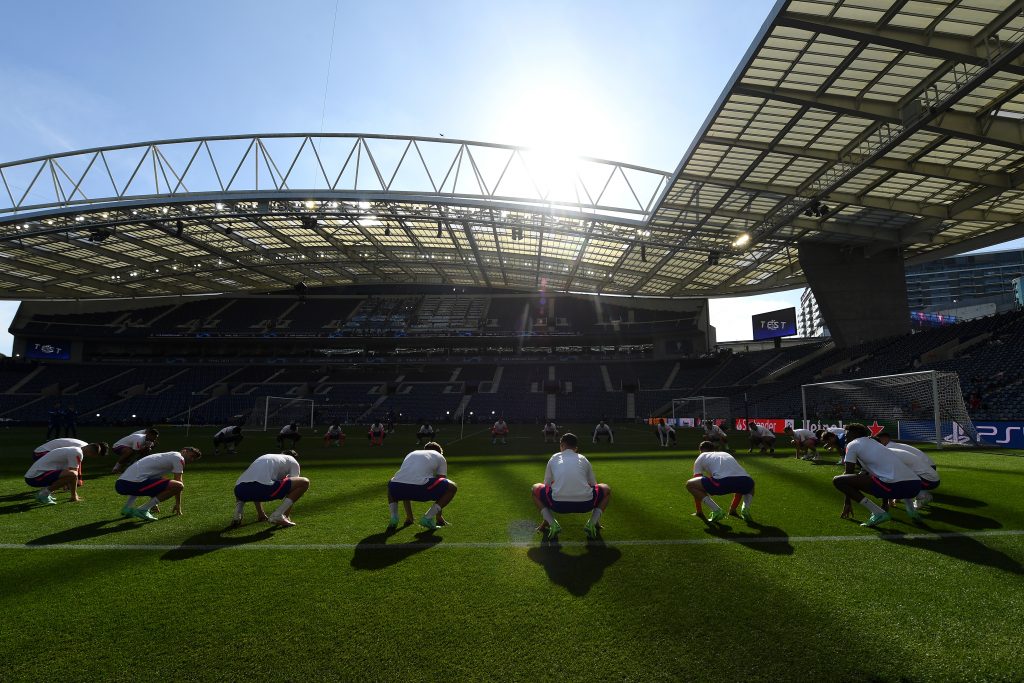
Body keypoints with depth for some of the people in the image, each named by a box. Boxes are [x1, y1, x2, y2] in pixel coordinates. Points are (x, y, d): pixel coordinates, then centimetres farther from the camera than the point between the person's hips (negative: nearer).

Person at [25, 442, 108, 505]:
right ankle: (44, 493, -12)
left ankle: (43, 492, 13)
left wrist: (74, 494, 28)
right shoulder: (77, 453, -16)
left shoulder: (73, 450, 15)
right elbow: (74, 474, -13)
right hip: (35, 477, -10)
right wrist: (74, 496, -2)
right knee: (72, 475, -29)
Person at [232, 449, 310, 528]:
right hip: (262, 488, -7)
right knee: (304, 482, 6)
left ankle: (237, 515, 19)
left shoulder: (268, 457, 38)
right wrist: (286, 515, 29)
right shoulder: (293, 462, 22)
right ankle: (277, 515, -1)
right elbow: (292, 485, 19)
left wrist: (260, 514, 55)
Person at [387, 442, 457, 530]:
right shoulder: (440, 457, 27)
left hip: (397, 488, 5)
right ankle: (428, 518, 6)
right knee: (452, 487, 17)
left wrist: (408, 517, 49)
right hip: (420, 487, -5)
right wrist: (439, 516, 34)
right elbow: (440, 486, 26)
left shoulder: (411, 454, 38)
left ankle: (393, 517, 16)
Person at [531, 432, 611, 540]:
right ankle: (592, 523, 12)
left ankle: (553, 524, 9)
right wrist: (596, 518, 46)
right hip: (584, 504, 1)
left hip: (559, 504, -1)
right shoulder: (583, 459, 22)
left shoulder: (554, 458, 21)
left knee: (535, 489, 28)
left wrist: (546, 519, 40)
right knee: (606, 489, 30)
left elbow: (546, 486, 28)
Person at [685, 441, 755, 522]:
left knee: (690, 484, 13)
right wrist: (733, 508, 56)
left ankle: (716, 511, 2)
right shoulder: (726, 454, 40)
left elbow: (697, 482, 27)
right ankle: (746, 509, 16)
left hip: (722, 481, -5)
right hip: (745, 481, 5)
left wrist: (699, 511, 35)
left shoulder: (701, 457, 28)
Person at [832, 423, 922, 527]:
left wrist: (847, 503, 20)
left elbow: (849, 474, 11)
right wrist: (885, 505, 48)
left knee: (838, 480, -5)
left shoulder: (852, 444, 10)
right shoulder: (874, 443, 32)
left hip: (895, 486, -8)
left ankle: (878, 513, -9)